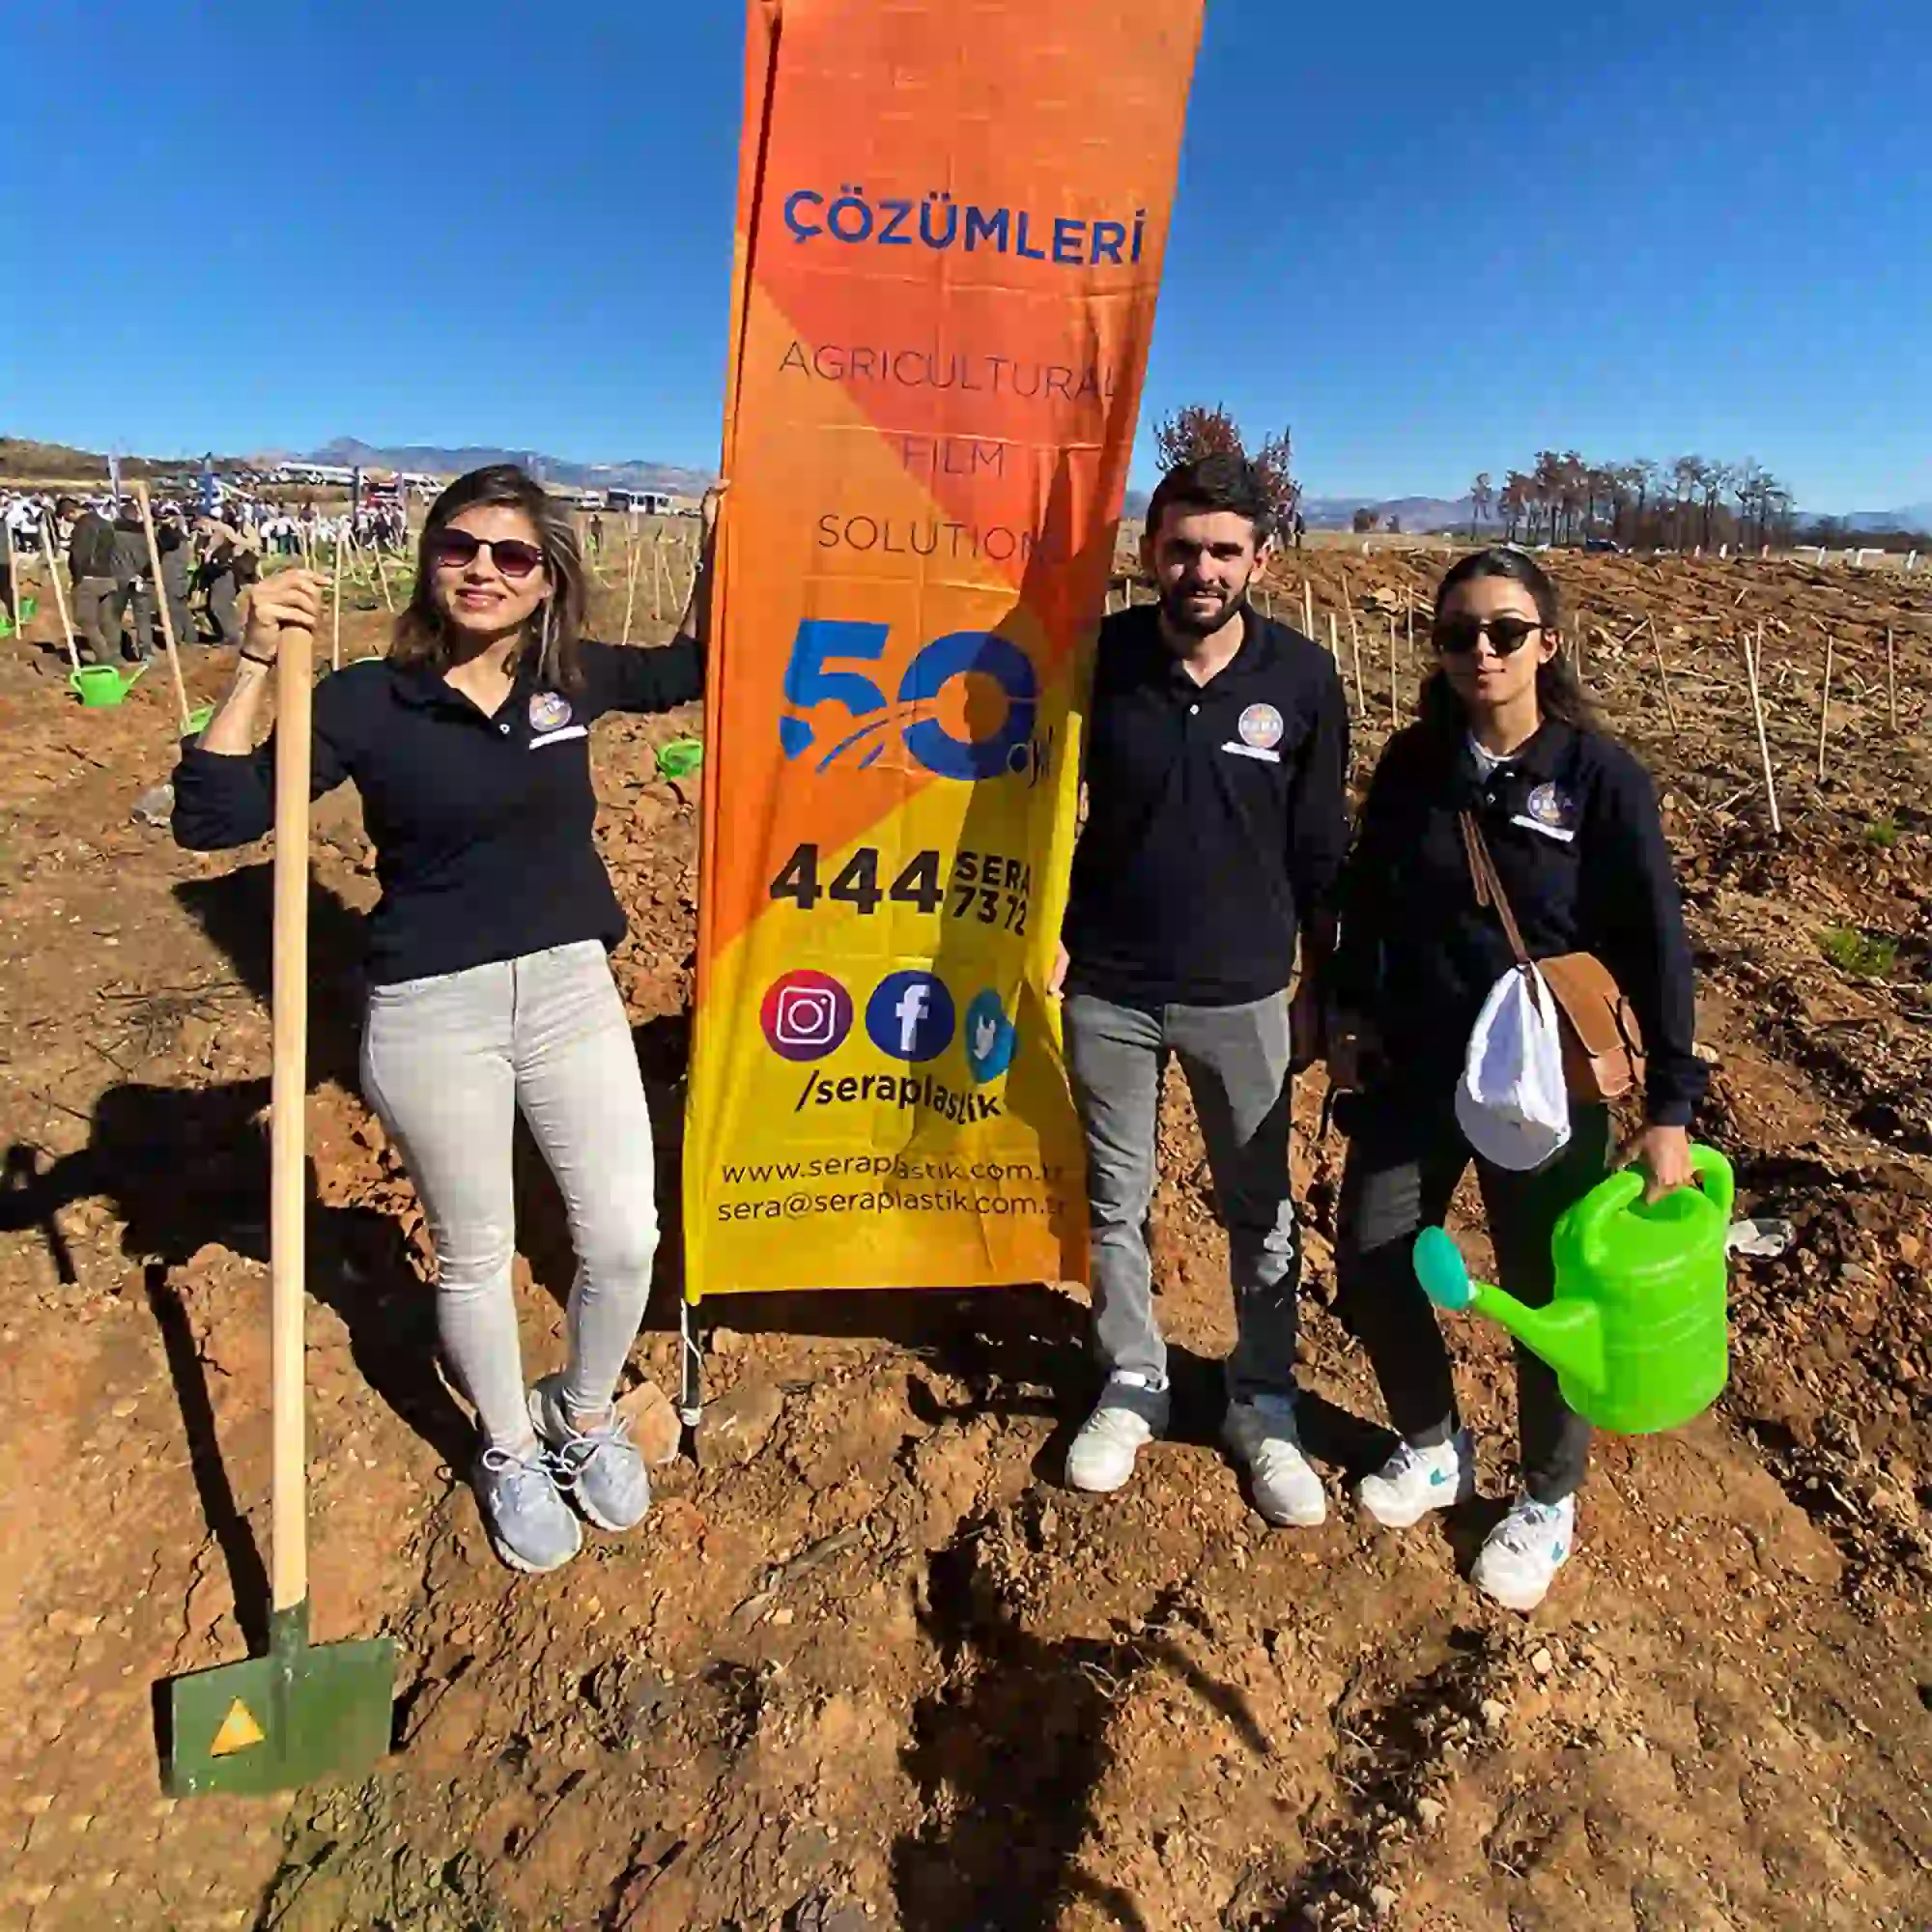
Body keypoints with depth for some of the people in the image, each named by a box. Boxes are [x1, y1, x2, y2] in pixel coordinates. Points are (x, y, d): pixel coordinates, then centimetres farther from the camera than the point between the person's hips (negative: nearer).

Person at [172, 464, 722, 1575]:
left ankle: (585, 1417, 37)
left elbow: (689, 674, 21)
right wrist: (257, 666, -23)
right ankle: (511, 1454, 40)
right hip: (432, 1015, -3)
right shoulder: (369, 701, -8)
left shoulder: (573, 679, 1)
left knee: (625, 1240, 6)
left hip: (571, 990, 3)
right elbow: (211, 819, -14)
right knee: (476, 1260, 13)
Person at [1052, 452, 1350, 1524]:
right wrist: (1051, 934, -2)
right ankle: (1132, 1384, 34)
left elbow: (1319, 848, 1)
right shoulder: (1102, 659, -7)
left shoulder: (1302, 679, -7)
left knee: (1260, 1210, 12)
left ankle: (1263, 1405, 32)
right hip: (1108, 988, 1)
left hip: (1242, 993, 0)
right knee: (1115, 1201, 13)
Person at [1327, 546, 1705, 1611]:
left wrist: (1670, 1105, -11)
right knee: (1369, 1268, 9)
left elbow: (1656, 946, -9)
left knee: (1549, 1291, 9)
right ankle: (1433, 1446, 37)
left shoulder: (1602, 776, -11)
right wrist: (1351, 1005, 9)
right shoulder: (1414, 760, 0)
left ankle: (1548, 1500, 36)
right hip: (1410, 1071, 4)